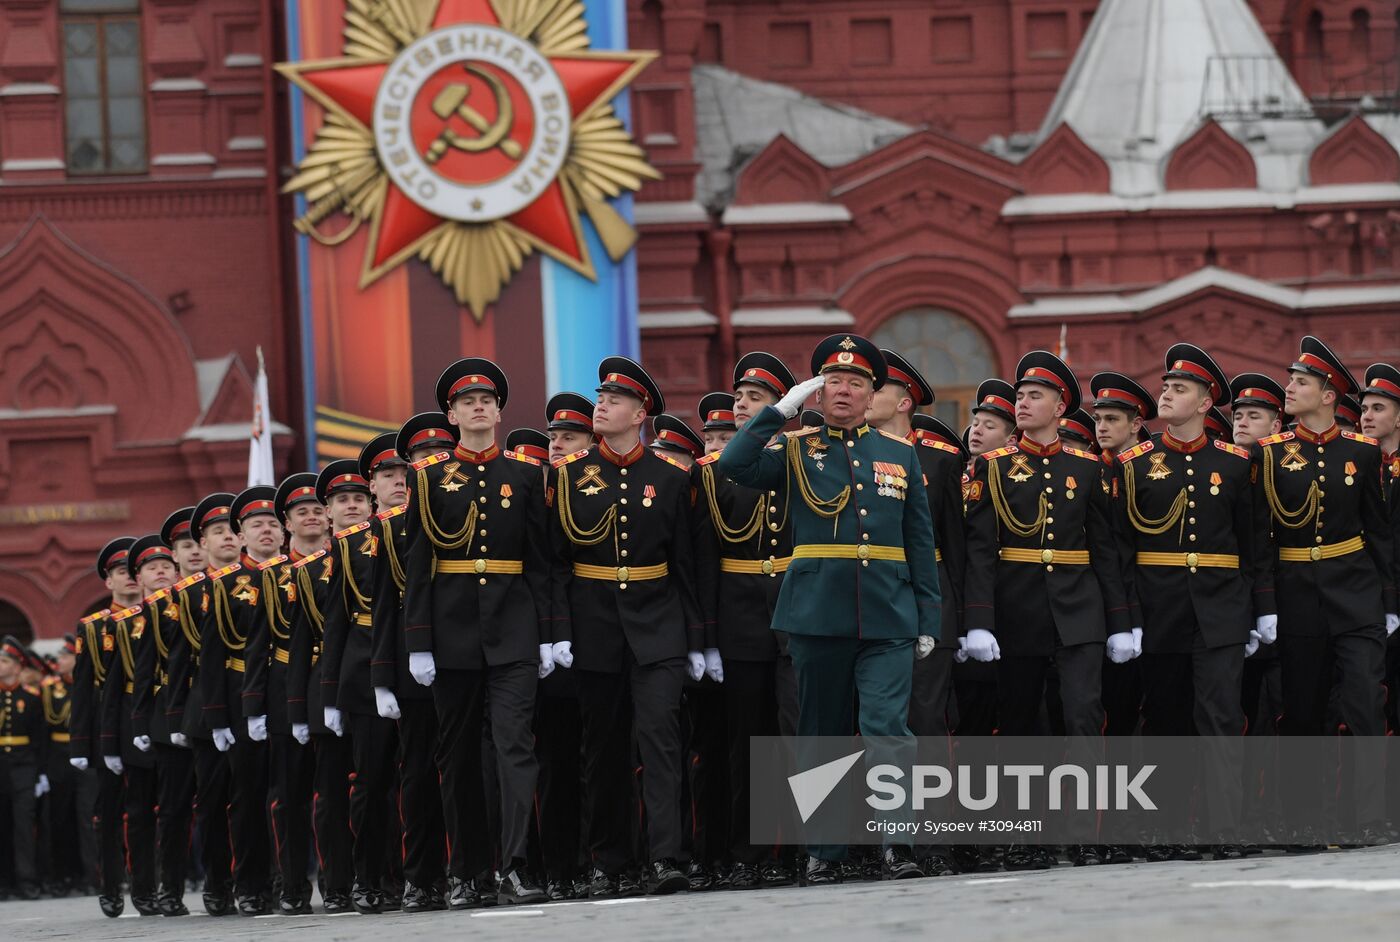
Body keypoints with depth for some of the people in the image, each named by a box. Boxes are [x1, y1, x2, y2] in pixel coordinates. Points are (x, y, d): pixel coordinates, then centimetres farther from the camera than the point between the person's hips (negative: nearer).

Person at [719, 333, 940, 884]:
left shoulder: (900, 453, 13)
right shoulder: (796, 450, 7)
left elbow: (920, 541, 13)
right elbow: (735, 466, -12)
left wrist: (928, 621, 7)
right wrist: (783, 410, -11)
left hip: (888, 619, 0)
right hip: (817, 614, 0)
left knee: (887, 726, -13)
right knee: (823, 735, 6)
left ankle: (898, 845, -10)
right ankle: (824, 853, 13)